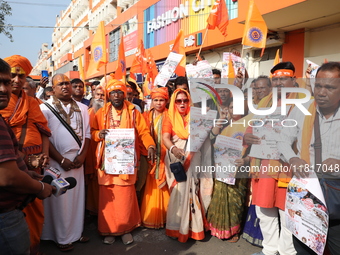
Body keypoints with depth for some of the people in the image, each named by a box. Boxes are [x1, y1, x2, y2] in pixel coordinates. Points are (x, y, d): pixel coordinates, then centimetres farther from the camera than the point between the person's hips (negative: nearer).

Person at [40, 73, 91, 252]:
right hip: (56, 161, -3)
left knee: (77, 197, 10)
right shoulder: (46, 108, -4)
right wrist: (61, 159, -12)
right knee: (59, 200, 5)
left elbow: (87, 134, 9)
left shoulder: (81, 108, 8)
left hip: (77, 160, 4)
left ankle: (76, 231, 26)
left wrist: (82, 155, -4)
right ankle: (61, 237, 21)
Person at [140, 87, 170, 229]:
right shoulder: (146, 116, 9)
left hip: (164, 157, -2)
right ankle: (149, 218, 17)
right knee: (151, 188, 3)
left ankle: (164, 217, 17)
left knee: (164, 187, 1)